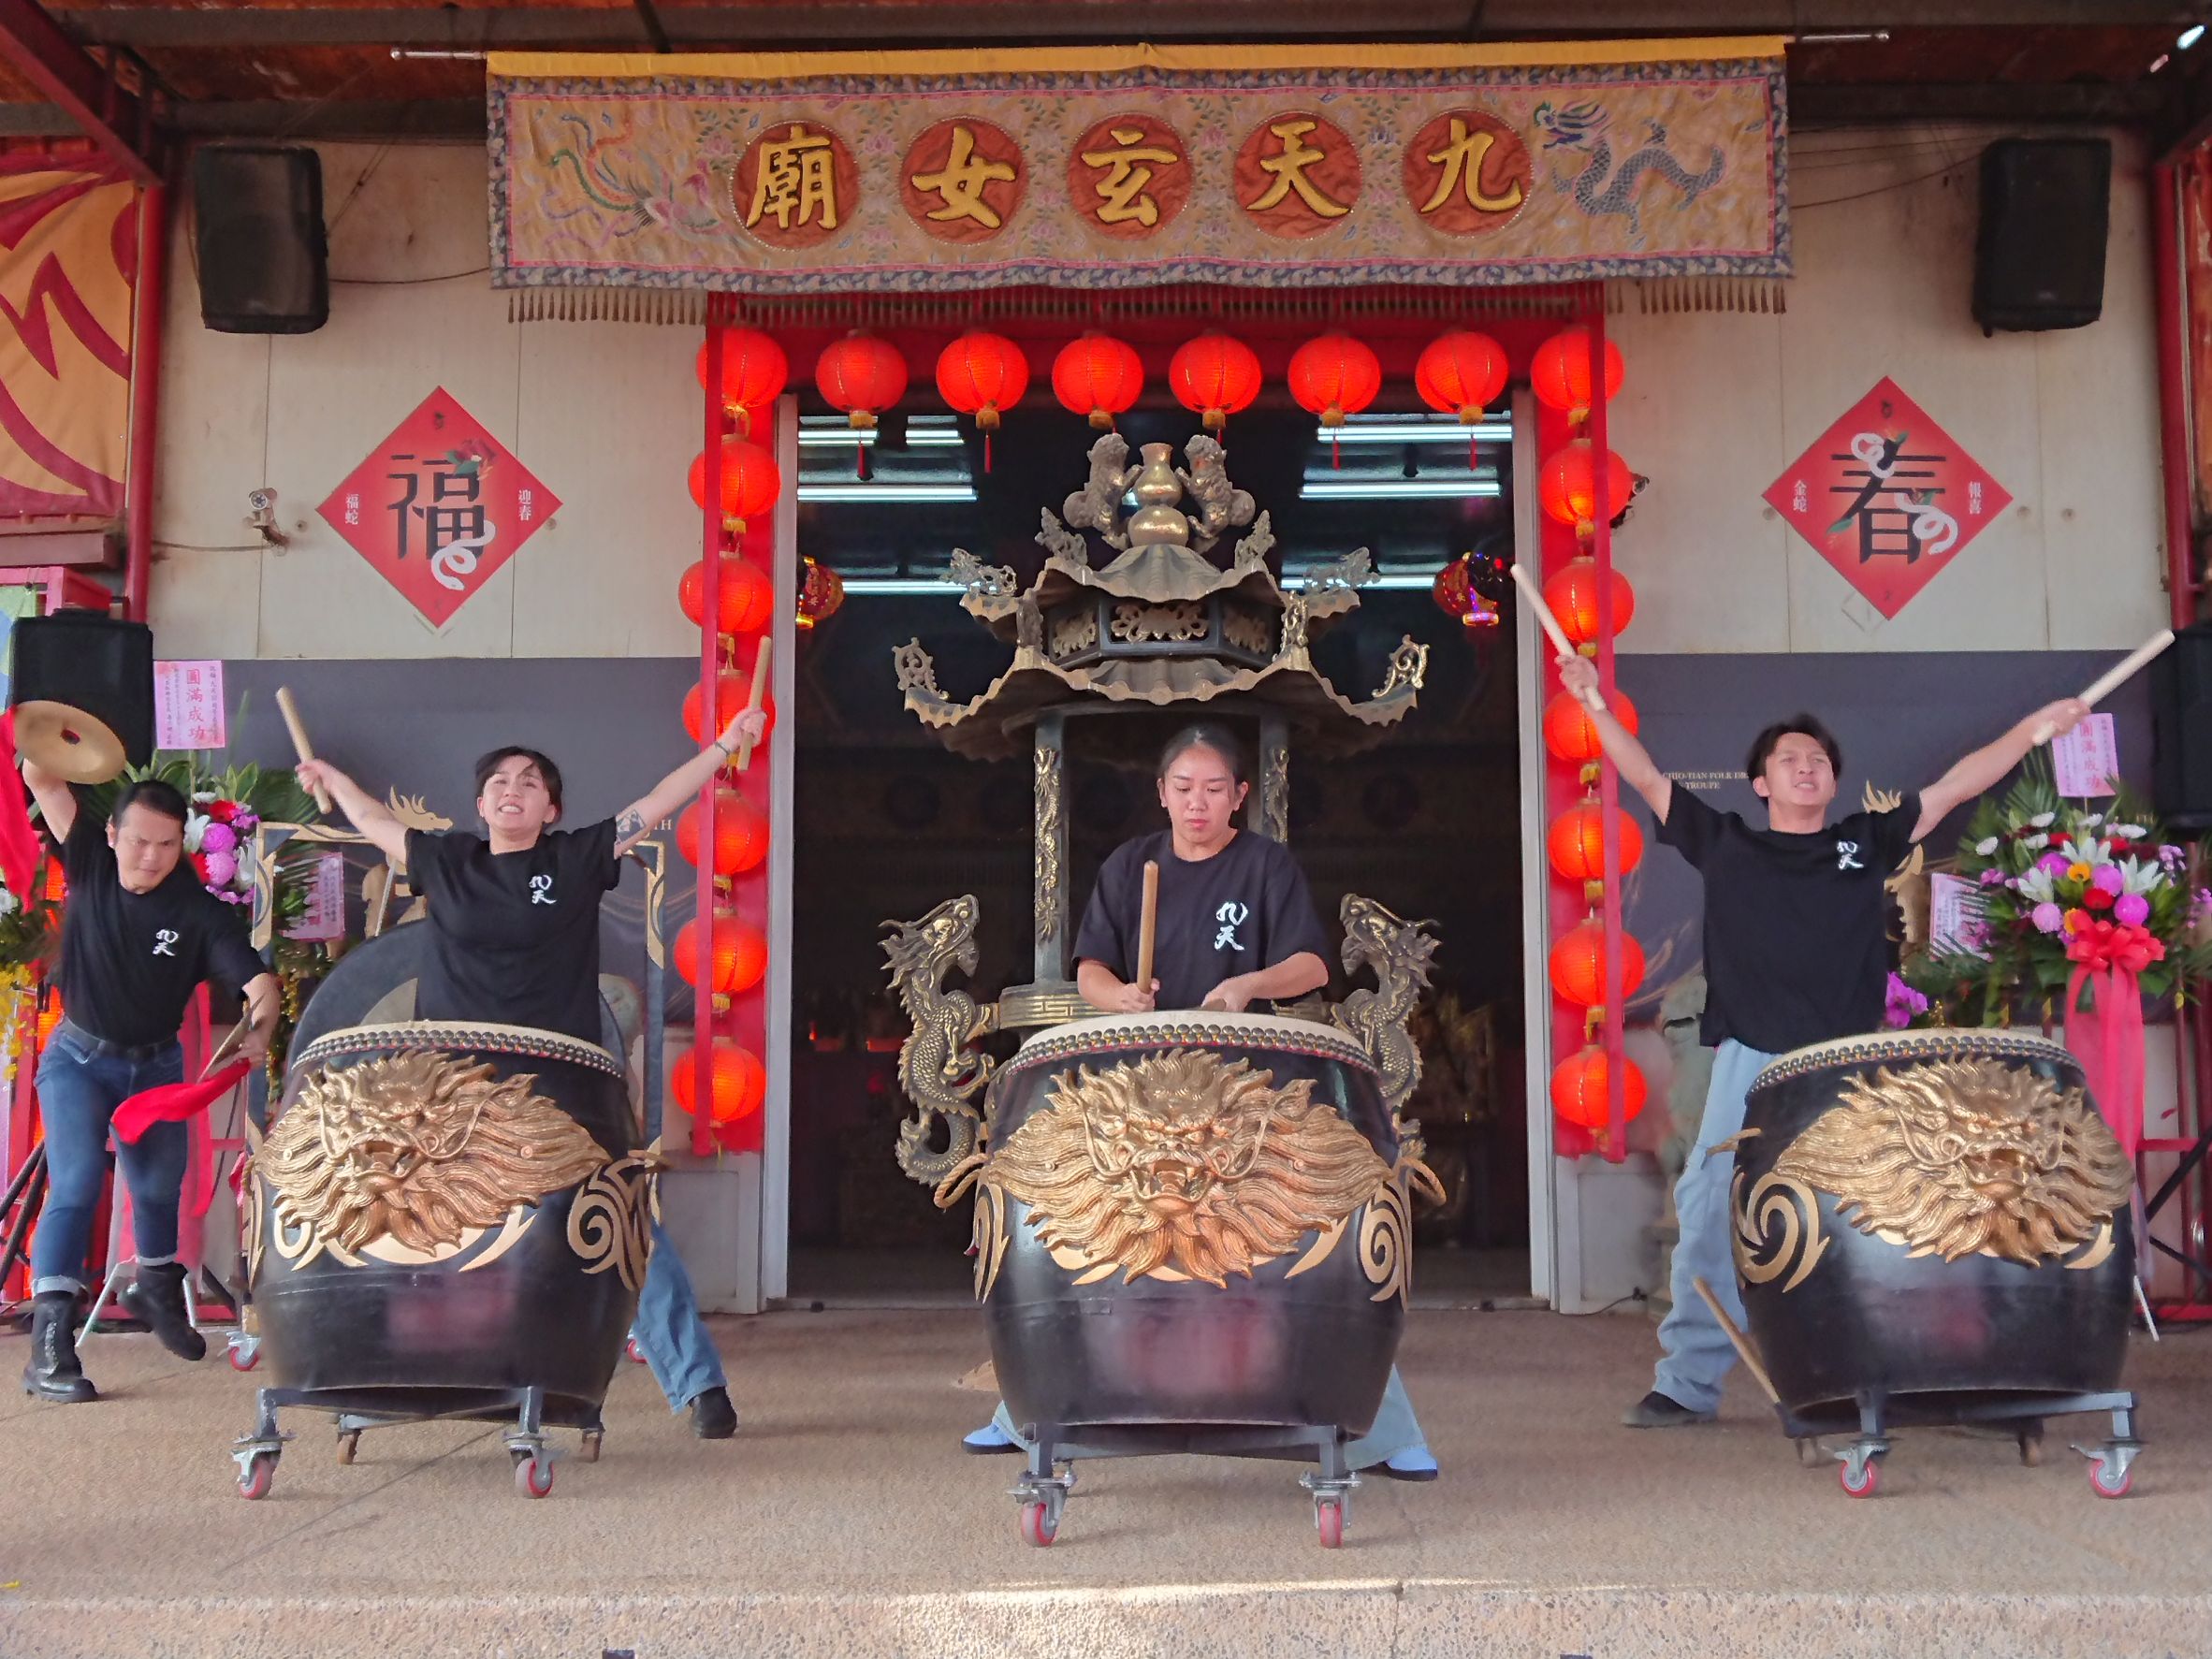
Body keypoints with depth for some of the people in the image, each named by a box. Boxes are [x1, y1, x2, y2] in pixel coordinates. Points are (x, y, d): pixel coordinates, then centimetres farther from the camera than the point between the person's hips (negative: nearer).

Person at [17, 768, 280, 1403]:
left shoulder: (199, 910, -18)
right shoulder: (91, 861, -13)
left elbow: (256, 977, -27)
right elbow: (44, 781, -19)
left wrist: (260, 1025, -47)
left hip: (156, 1065, 2)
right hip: (79, 1058, -2)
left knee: (160, 1186, 17)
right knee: (76, 1184, -18)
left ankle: (156, 1291, 46)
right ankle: (49, 1340, -23)